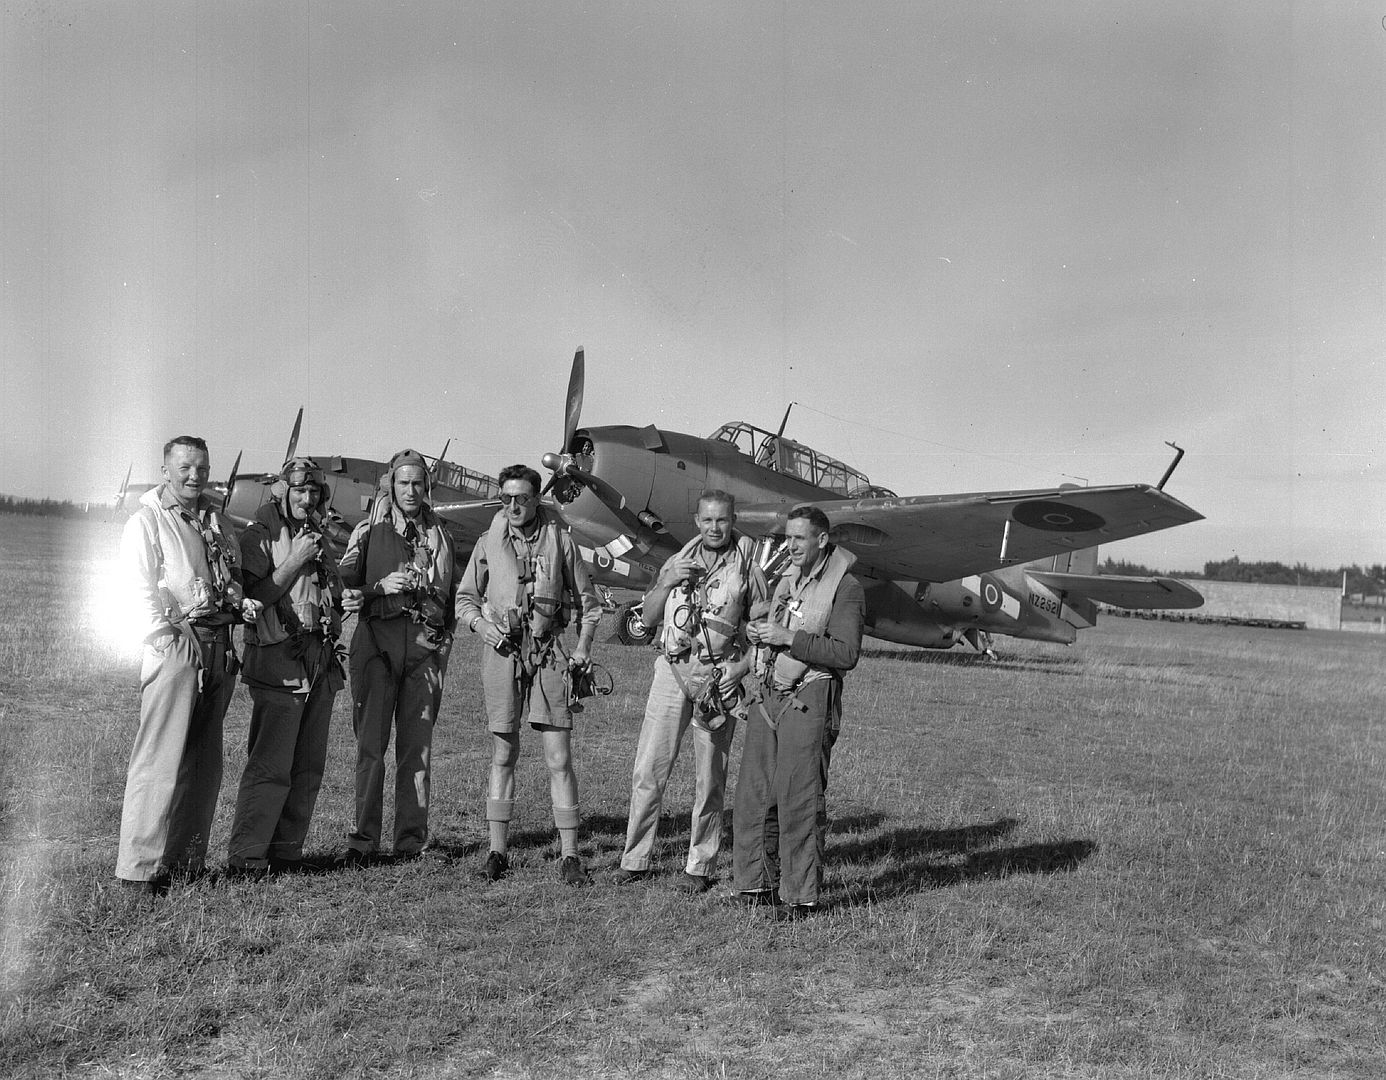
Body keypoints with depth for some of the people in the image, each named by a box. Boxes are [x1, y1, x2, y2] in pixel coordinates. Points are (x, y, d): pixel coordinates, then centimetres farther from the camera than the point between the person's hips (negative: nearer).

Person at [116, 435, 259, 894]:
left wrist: (241, 602, 8)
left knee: (205, 758, 10)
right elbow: (140, 589, -9)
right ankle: (140, 865, -5)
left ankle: (188, 859, 18)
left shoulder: (219, 523, 19)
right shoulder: (147, 522, -1)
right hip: (175, 645, -7)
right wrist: (167, 636, -17)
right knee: (161, 758, -9)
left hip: (219, 646, 7)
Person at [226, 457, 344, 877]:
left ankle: (286, 850, 17)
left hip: (321, 664, 7)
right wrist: (295, 561, -15)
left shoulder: (318, 538, 20)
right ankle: (244, 857, -5)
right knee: (270, 765, -11)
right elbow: (254, 596, -14)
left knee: (309, 767, 8)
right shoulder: (258, 538, -2)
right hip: (278, 661, -7)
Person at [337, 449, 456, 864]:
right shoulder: (369, 531, 9)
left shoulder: (439, 536, 15)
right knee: (371, 743, -6)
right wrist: (382, 587, -12)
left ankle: (411, 840, 6)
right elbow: (345, 586, 5)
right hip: (377, 641, -2)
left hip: (424, 646, 2)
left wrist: (444, 643, 7)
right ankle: (363, 839, -2)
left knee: (417, 745, 1)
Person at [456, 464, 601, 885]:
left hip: (548, 652, -1)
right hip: (501, 652, 1)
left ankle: (569, 854, 4)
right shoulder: (488, 543, 7)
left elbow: (587, 600, 12)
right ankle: (497, 849, 17)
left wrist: (583, 648, 3)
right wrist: (481, 624, -6)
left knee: (559, 758, -3)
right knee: (503, 754, 7)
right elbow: (464, 598, 14)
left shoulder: (560, 541, 4)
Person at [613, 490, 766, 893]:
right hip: (672, 668, 3)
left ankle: (700, 866, 11)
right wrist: (667, 582, -5)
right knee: (648, 767, 0)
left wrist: (743, 666, -10)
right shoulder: (679, 561, 13)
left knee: (709, 775, 2)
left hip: (719, 675, -3)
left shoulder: (749, 564, 2)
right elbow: (647, 617, 11)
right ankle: (635, 859, 9)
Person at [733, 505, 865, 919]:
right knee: (753, 795, 6)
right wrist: (756, 631, 5)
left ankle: (802, 896, 5)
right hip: (769, 696, 7)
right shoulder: (787, 579, 17)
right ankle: (756, 884, 17)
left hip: (809, 702, -7)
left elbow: (846, 654, -16)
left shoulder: (845, 588, -6)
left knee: (798, 800, -5)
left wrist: (787, 637, -18)